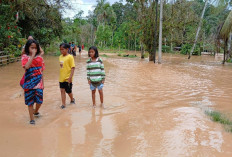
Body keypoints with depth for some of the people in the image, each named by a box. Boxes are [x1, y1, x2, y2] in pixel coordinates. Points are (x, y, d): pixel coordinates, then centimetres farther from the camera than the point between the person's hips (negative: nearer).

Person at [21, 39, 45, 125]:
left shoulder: (39, 58, 5)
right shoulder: (25, 57, -3)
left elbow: (41, 71, 8)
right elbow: (26, 66, -24)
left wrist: (43, 83, 8)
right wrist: (32, 55, -23)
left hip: (38, 82, 2)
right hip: (29, 82, -2)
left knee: (39, 100, 2)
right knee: (30, 101, 4)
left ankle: (36, 111, 34)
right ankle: (32, 119, 17)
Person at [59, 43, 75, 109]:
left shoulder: (70, 57, -13)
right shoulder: (60, 57, 7)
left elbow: (73, 68, -15)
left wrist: (70, 77, -21)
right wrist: (61, 76, 15)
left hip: (68, 78, -5)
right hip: (61, 78, 6)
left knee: (68, 91, 8)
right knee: (62, 91, 6)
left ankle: (72, 99, 35)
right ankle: (63, 104, 15)